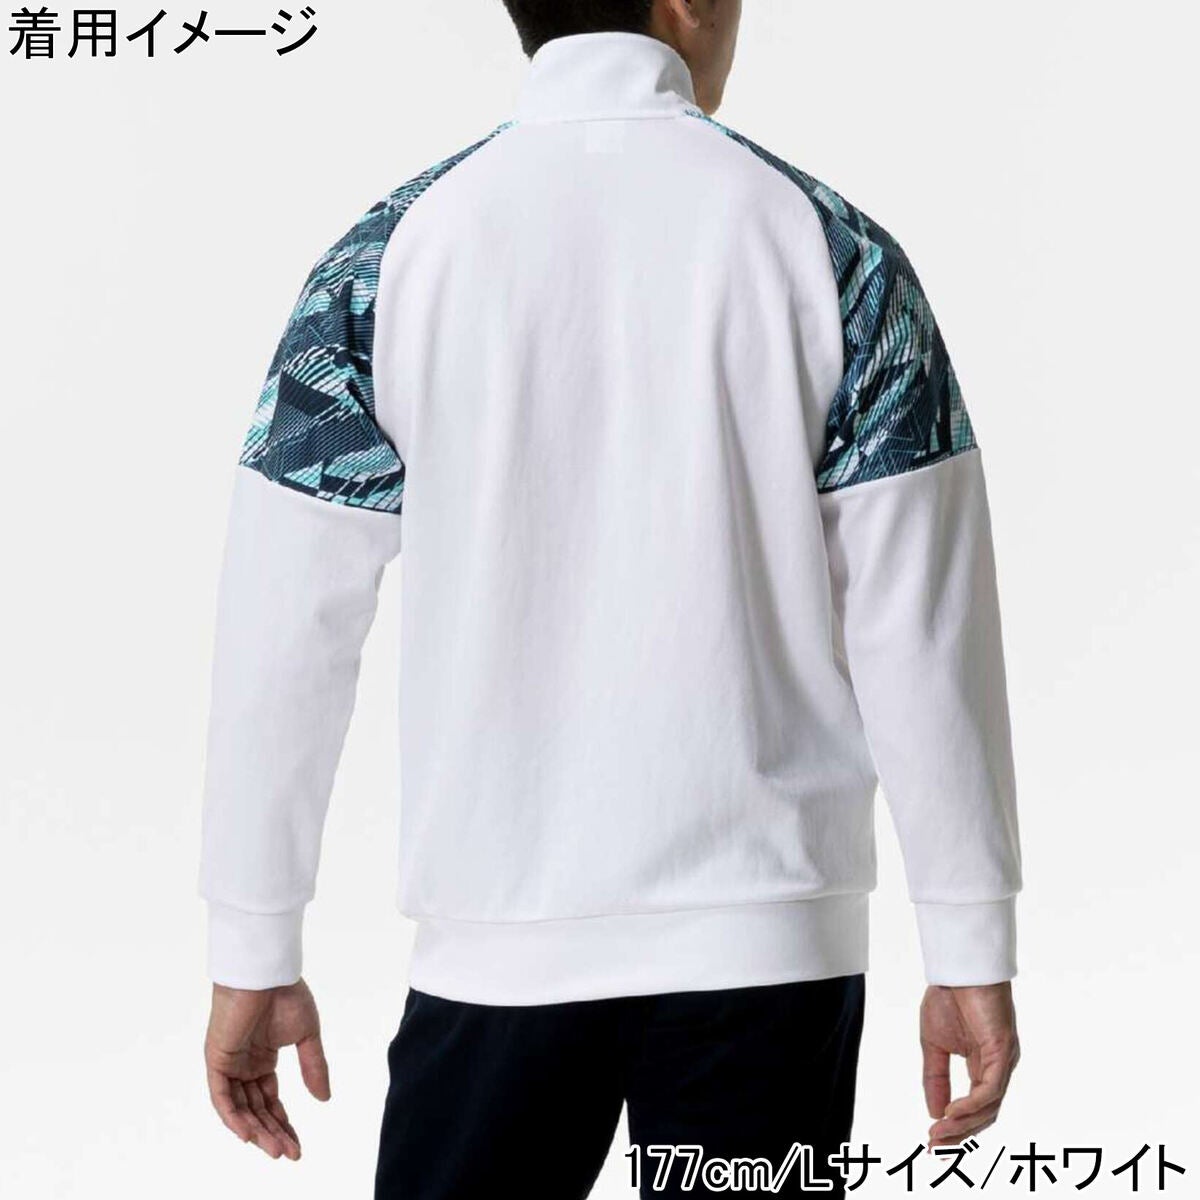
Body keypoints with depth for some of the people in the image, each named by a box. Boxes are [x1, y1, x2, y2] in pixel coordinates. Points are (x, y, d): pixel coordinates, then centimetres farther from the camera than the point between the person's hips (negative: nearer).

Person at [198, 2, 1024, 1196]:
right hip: (767, 933, 0)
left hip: (500, 946, 1)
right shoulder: (831, 247, -3)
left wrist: (252, 959, 8)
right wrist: (973, 951, 3)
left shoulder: (387, 255, -1)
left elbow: (281, 639, -1)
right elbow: (922, 633, -4)